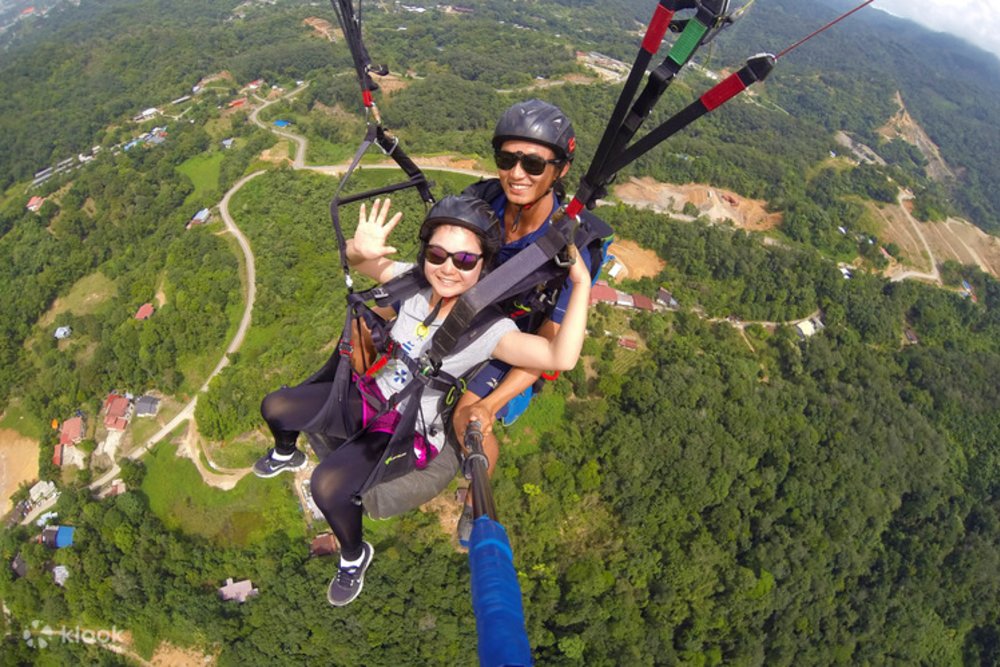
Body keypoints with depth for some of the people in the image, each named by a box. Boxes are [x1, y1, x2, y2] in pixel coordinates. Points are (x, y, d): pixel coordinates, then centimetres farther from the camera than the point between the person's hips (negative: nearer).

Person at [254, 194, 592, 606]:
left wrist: (581, 284, -44)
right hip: (374, 393, 6)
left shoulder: (488, 329, -28)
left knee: (328, 485, -26)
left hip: (410, 429, -6)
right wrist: (361, 249, -29)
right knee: (274, 407, 11)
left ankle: (354, 556, 9)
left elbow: (561, 358, -42)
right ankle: (285, 455, 50)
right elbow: (354, 259, -4)